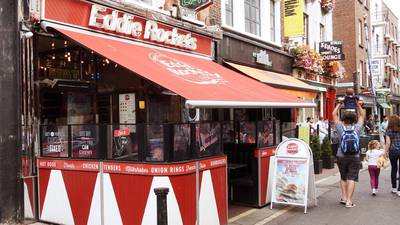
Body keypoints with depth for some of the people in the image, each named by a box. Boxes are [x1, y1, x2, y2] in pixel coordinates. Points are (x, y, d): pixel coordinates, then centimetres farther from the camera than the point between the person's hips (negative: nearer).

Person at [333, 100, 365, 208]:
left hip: (341, 157, 1)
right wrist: (357, 104, 20)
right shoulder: (357, 128, -1)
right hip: (354, 157, -1)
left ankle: (344, 197, 15)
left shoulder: (340, 127, -2)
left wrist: (340, 103, 18)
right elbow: (362, 115, 15)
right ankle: (349, 201, -6)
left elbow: (334, 114, 11)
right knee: (352, 178, -2)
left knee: (343, 178, 17)